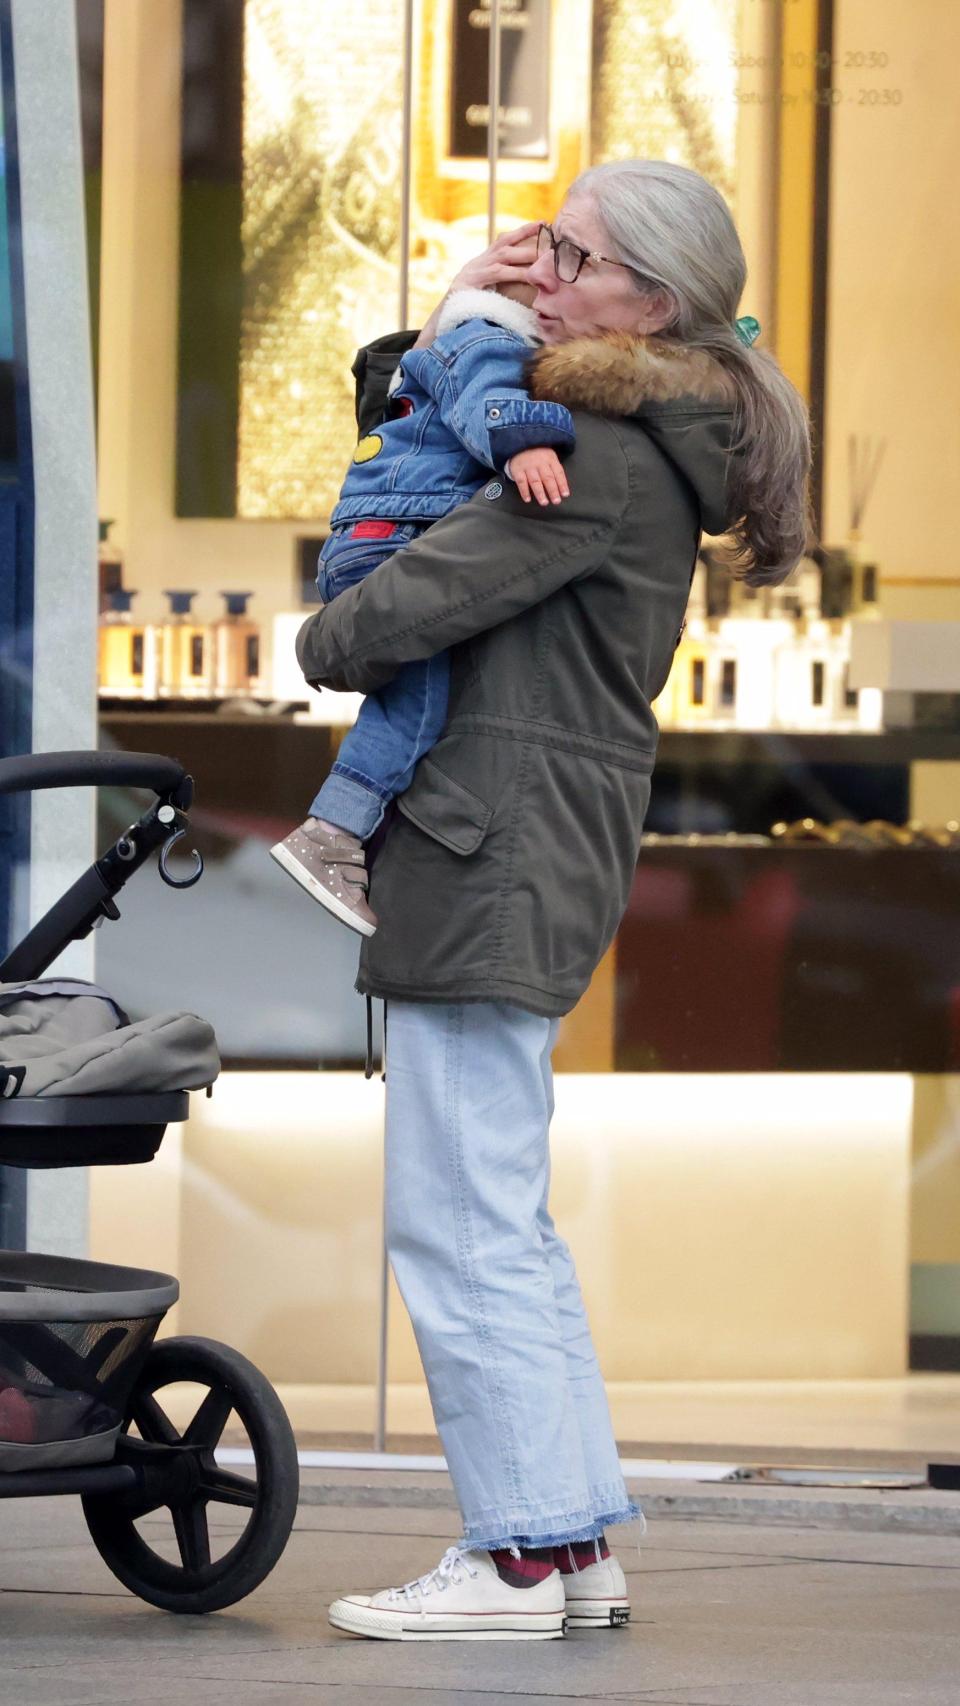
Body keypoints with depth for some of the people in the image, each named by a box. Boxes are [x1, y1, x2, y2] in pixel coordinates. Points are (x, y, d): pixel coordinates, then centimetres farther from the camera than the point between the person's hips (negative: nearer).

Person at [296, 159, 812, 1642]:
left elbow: (417, 599, -21)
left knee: (460, 1217, -9)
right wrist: (449, 322, 11)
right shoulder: (638, 435, 17)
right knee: (503, 1221, 14)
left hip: (499, 859, -11)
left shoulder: (610, 460, -15)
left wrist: (328, 644, 1)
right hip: (518, 858, 11)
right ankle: (578, 1544, 17)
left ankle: (517, 1556, -6)